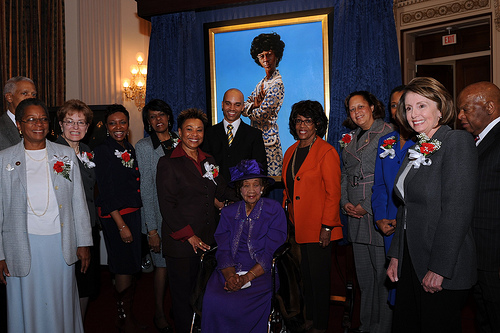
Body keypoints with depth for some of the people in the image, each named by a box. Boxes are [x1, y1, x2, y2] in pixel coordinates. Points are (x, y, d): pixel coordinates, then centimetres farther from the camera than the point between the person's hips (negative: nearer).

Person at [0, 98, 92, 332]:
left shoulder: (66, 155, 4)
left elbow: (78, 202, 5)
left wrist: (83, 243, 3)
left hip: (61, 244, 1)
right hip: (23, 246, -1)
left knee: (62, 306, 12)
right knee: (28, 306, 10)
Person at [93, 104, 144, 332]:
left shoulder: (130, 149, 12)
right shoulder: (102, 151, -10)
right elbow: (106, 192, -14)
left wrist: (134, 218, 11)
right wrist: (121, 225, -16)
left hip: (133, 212, 7)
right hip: (115, 216, -7)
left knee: (131, 267, 14)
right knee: (125, 268, 1)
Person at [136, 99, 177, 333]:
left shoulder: (179, 142, 7)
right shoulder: (143, 146, -5)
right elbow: (146, 188, -8)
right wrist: (152, 229, -11)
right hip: (158, 213, -3)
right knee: (163, 263, 5)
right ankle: (159, 313, 26)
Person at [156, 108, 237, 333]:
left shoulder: (208, 161, 13)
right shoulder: (168, 163, -5)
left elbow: (223, 192, 13)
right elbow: (167, 206, -10)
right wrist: (189, 236, -14)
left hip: (207, 240, 5)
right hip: (181, 243, -5)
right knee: (183, 296, 6)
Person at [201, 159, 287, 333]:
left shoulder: (274, 210, 1)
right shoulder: (228, 212, 12)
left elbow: (271, 253, -4)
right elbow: (223, 250, 5)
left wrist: (246, 277, -15)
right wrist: (230, 276, -14)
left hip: (261, 273, -3)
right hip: (230, 271, 3)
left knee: (241, 303, -30)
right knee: (212, 300, -25)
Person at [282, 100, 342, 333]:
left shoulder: (326, 152, -10)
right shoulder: (291, 152, 11)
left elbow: (333, 193, -13)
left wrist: (327, 227, -16)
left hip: (319, 228, -6)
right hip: (298, 226, 7)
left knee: (319, 277, 4)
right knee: (305, 274, 16)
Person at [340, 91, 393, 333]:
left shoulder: (389, 134, -3)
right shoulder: (349, 139, 17)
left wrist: (368, 206, -12)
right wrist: (345, 202, 4)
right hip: (355, 214, 6)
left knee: (382, 273, -1)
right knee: (364, 274, 12)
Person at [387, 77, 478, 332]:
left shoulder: (458, 141, -12)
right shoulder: (417, 149, 13)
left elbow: (457, 210, -18)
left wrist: (438, 268, -19)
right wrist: (396, 255, 11)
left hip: (443, 271, -7)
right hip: (411, 262, 7)